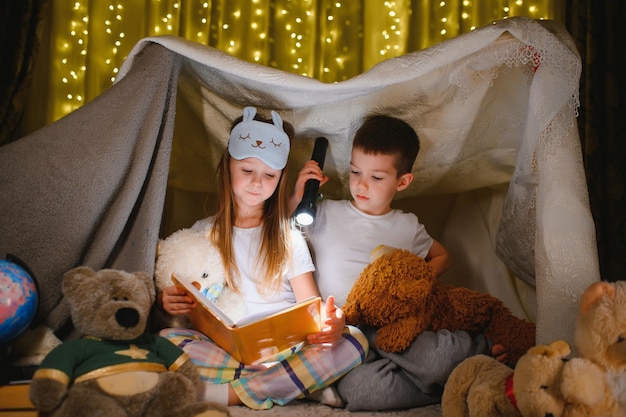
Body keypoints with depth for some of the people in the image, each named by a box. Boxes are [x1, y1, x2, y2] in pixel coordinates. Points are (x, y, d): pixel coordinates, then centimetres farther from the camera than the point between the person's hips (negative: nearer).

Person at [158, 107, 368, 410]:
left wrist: (331, 322, -23)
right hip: (223, 345, 0)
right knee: (166, 340, -30)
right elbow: (184, 299, 15)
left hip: (284, 346, 0)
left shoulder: (288, 238, 11)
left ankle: (233, 394, -28)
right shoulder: (203, 232, 14)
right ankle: (298, 380, -26)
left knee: (354, 341, -26)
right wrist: (166, 301, -12)